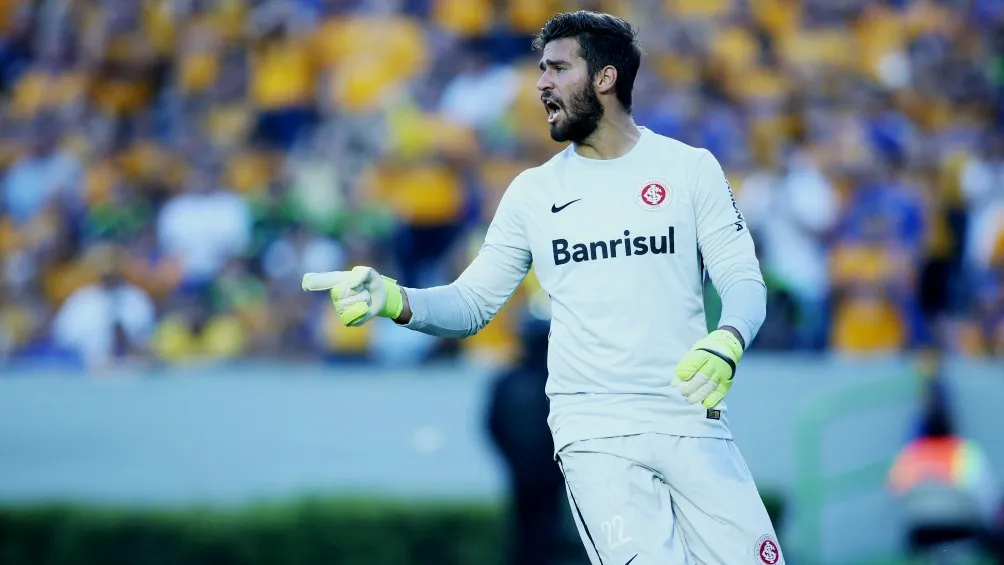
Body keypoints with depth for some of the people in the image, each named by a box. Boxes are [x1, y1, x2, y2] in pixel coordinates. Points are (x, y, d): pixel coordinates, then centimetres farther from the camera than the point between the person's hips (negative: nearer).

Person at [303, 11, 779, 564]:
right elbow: (473, 302, 11)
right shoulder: (533, 191, 10)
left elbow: (744, 281, 0)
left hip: (690, 419, 0)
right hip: (593, 430, 0)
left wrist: (725, 342, -21)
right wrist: (395, 300, -9)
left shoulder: (689, 167, 5)